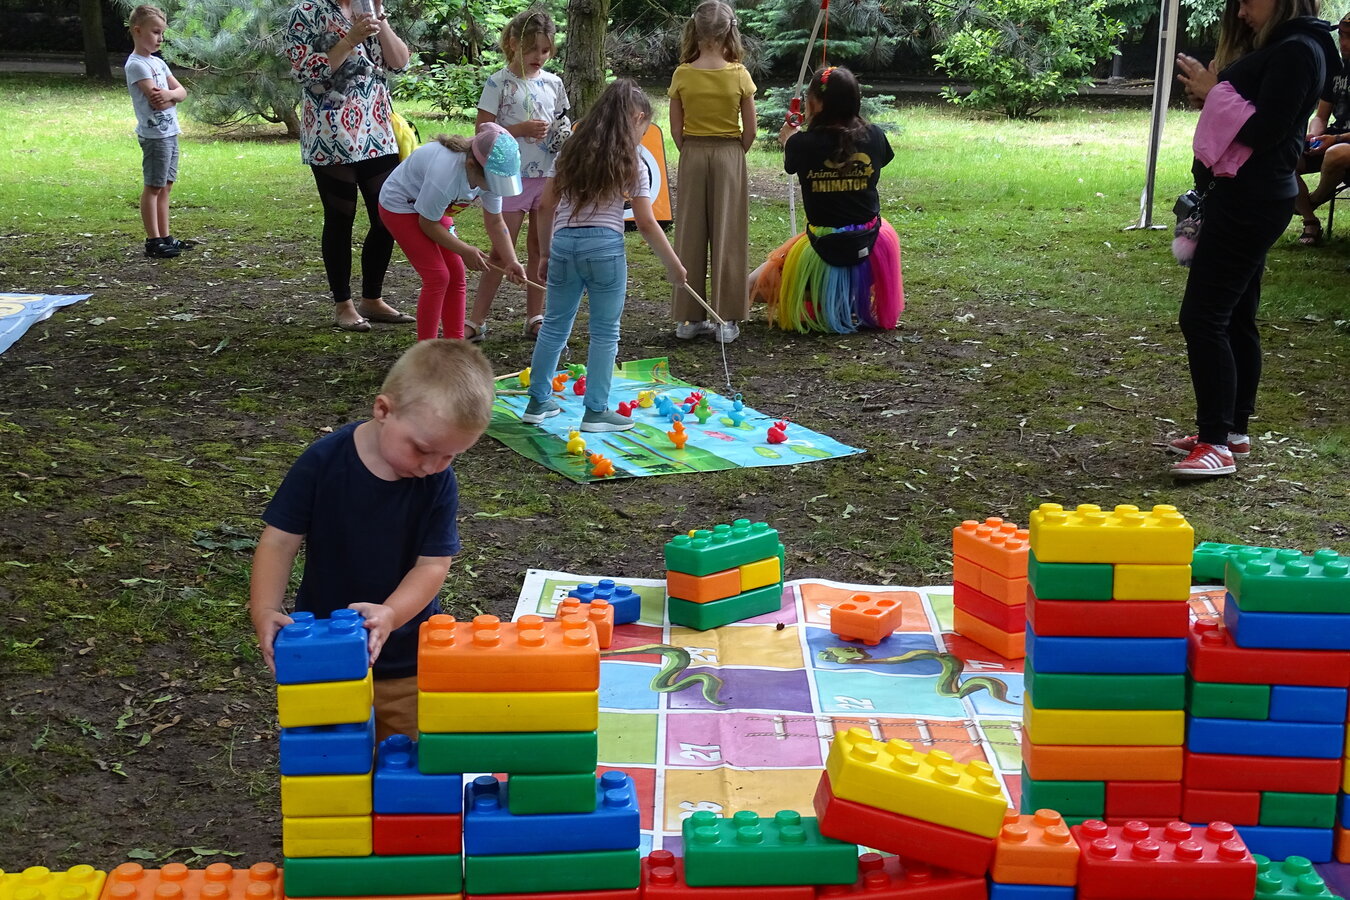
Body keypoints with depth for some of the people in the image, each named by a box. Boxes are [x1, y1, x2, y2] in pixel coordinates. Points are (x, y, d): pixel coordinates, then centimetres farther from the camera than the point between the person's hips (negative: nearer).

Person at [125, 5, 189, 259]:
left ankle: (165, 237, 16)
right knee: (153, 187, -4)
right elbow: (156, 101, -21)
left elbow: (182, 91, 9)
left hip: (170, 132, 8)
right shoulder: (136, 64, -12)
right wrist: (173, 96, -2)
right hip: (154, 134, -8)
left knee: (166, 186, 11)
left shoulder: (158, 62, 15)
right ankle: (153, 241, -2)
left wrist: (170, 94, -12)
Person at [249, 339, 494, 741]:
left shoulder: (439, 484, -13)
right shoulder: (323, 462, -16)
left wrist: (390, 614, -32)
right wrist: (265, 612, -26)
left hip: (407, 665, 1)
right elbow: (280, 542, -12)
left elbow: (433, 564, -15)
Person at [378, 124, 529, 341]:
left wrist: (511, 261, -18)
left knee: (456, 275, 2)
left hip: (435, 207, 8)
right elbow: (427, 223, -25)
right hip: (400, 207, -8)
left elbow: (495, 222, -8)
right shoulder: (445, 175, -40)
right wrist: (465, 250, -22)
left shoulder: (491, 174, -18)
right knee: (437, 276, -16)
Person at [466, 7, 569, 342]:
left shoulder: (553, 83, 8)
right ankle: (477, 320, 5)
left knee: (539, 251, 10)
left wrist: (564, 134, -3)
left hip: (549, 177, 4)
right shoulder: (500, 83, -6)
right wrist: (522, 129, -20)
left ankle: (535, 317, 18)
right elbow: (482, 130, -9)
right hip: (513, 177, -4)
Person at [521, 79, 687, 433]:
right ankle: (596, 411, 8)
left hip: (563, 242, 5)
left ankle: (538, 402, 21)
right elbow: (646, 223, -3)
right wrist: (674, 265, 4)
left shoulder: (572, 150, 12)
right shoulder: (630, 162, 0)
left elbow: (548, 203, 12)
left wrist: (547, 251, 19)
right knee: (605, 332, 6)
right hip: (604, 246, -4)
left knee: (554, 325, 15)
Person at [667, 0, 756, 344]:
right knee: (726, 236, 3)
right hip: (729, 155, -1)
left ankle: (688, 318, 12)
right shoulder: (738, 75, -9)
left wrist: (691, 154, 12)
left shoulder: (682, 75, -5)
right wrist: (736, 154, 11)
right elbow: (750, 129, -5)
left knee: (690, 236, 8)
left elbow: (676, 129, -2)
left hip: (692, 156, 2)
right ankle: (725, 319, 5)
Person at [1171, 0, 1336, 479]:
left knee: (1202, 316, -12)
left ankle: (1218, 443, -10)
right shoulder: (1269, 47, 17)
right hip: (1239, 196, 11)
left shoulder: (1298, 50, -14)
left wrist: (1213, 93, -10)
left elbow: (1263, 132, -21)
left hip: (1252, 201, -11)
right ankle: (1233, 430, 23)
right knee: (1235, 318, 14)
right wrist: (1208, 92, -2)